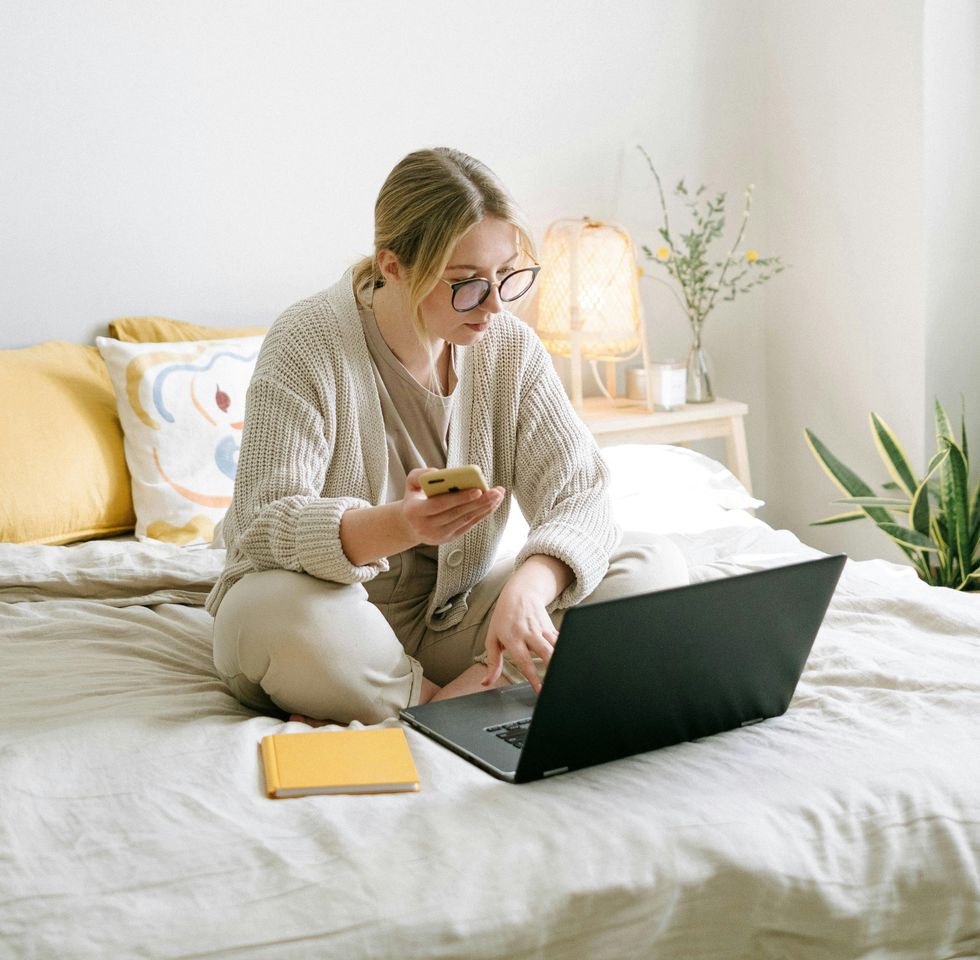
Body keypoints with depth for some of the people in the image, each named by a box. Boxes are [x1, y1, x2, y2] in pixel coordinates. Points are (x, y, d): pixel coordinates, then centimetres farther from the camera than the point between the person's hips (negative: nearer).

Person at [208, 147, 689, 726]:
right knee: (277, 612, -40)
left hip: (451, 622, 4)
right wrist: (398, 526, -44)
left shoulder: (511, 346, -3)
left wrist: (527, 589, -32)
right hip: (341, 624, -4)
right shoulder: (307, 345, -16)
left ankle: (453, 697, -22)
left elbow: (579, 492, -10)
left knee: (654, 565, -13)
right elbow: (267, 524, -24)